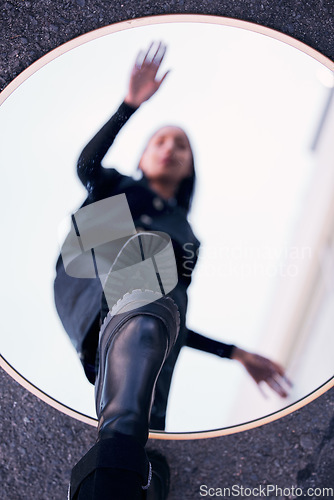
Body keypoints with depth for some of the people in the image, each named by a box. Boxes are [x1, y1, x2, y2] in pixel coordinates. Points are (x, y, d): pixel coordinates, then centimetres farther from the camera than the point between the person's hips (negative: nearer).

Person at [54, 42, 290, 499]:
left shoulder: (187, 237, 39)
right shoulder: (118, 188, 33)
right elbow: (86, 165, 7)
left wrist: (237, 354, 26)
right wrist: (131, 105, -2)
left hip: (160, 306, 3)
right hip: (92, 282, -3)